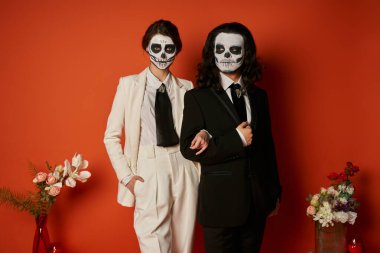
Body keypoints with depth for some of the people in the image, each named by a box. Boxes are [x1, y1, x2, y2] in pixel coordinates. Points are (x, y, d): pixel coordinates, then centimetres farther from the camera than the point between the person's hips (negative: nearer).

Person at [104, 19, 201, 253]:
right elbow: (112, 136, 3)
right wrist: (126, 175, -5)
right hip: (148, 171, -2)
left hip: (184, 168, 3)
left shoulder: (186, 87, 7)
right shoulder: (130, 85, 2)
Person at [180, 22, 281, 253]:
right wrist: (236, 139, -18)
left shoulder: (259, 96, 9)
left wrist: (275, 192, 14)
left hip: (257, 201, 4)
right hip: (220, 202, -4)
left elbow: (267, 145, 12)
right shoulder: (197, 97, -5)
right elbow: (188, 149, -12)